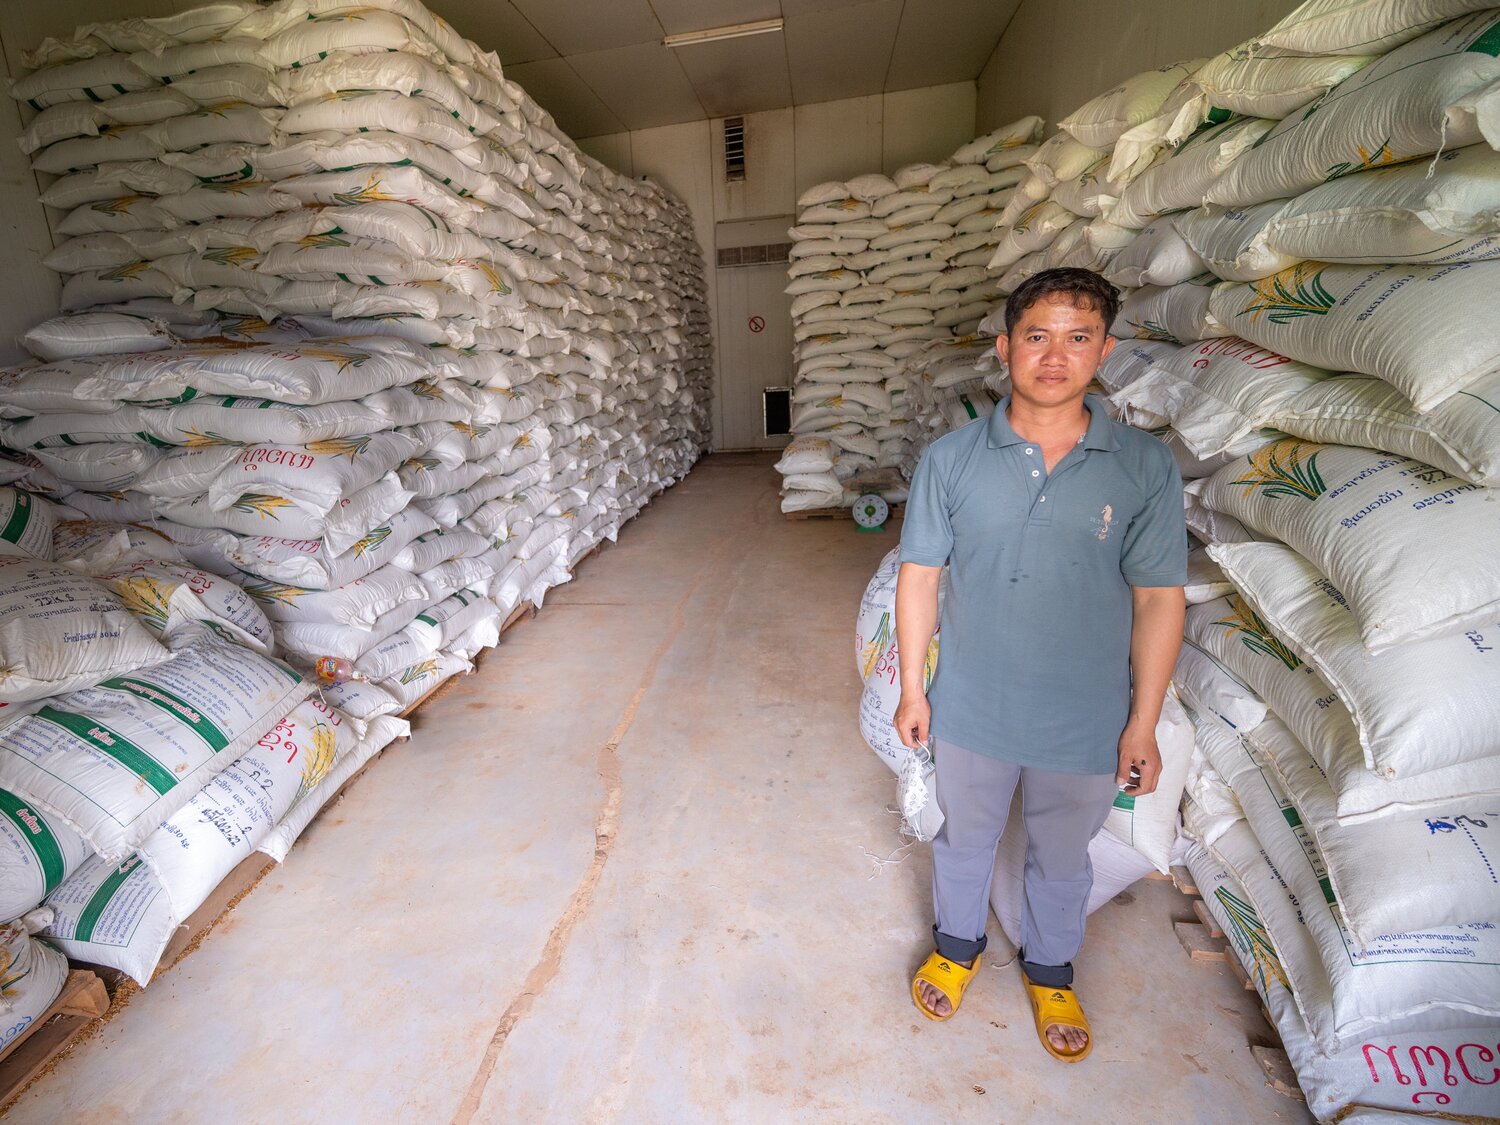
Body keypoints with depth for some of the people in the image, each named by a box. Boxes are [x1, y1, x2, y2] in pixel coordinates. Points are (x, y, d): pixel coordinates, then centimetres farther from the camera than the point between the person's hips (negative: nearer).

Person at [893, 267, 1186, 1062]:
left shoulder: (1146, 469, -10)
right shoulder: (950, 459, -10)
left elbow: (1157, 601, -6)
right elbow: (918, 578, -5)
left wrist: (1143, 723, -4)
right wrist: (911, 688, -3)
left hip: (1087, 725, 0)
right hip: (971, 712, 0)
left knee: (1061, 859, 24)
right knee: (964, 839, 23)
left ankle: (1050, 971, 53)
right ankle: (958, 944, 53)